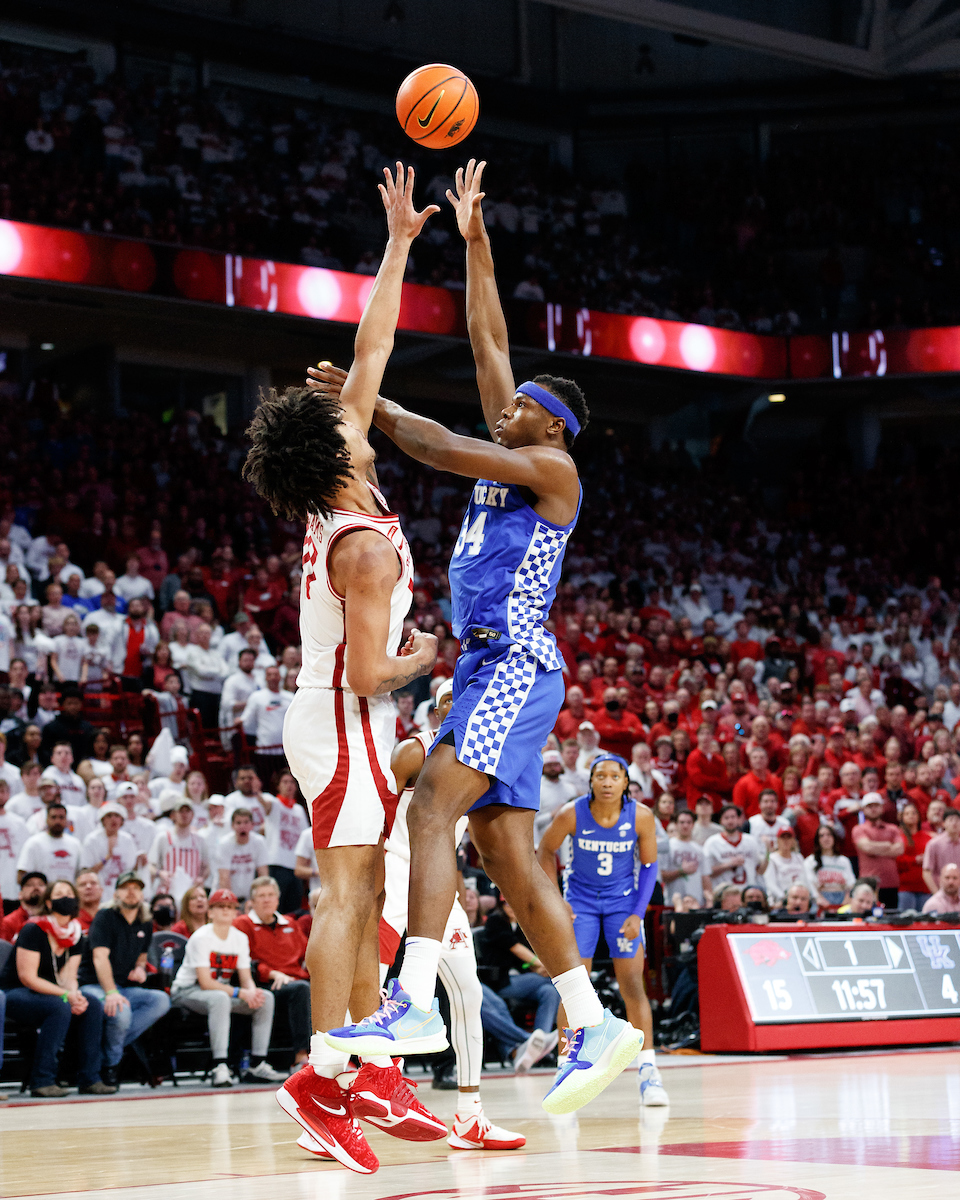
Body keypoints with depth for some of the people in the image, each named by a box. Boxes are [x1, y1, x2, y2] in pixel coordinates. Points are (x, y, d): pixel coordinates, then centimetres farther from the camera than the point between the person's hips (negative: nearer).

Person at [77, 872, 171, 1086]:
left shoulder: (145, 925, 13)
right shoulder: (105, 917, -7)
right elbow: (100, 957, -19)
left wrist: (140, 967, 3)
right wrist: (111, 993, -34)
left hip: (125, 988, 7)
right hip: (94, 986, -7)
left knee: (161, 1000, -23)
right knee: (121, 1012, -38)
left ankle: (105, 1051, -23)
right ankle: (110, 1063, -9)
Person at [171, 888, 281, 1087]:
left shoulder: (240, 938, 4)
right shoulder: (201, 938, -17)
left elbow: (246, 978, 1)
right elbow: (205, 983, -23)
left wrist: (252, 991, -24)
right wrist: (240, 993, -31)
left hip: (221, 989, 7)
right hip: (186, 991, -7)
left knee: (266, 998, -11)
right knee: (220, 998, -40)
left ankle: (257, 1065, -13)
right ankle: (220, 1067, -44)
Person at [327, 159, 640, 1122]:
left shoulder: (552, 467, -2)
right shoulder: (506, 453, 21)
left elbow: (447, 453, -12)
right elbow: (487, 341, 24)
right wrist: (474, 243, 23)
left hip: (516, 665, -9)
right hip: (486, 669, 9)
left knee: (435, 803, -25)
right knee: (505, 852, 4)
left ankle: (413, 1002, -36)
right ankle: (595, 1028, 5)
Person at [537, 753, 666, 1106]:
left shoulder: (641, 816, -17)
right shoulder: (571, 814, -20)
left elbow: (649, 865, -5)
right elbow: (545, 852, -3)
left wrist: (637, 914, -13)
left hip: (622, 899, 0)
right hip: (579, 900, 0)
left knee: (633, 985, -8)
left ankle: (648, 1071, -7)